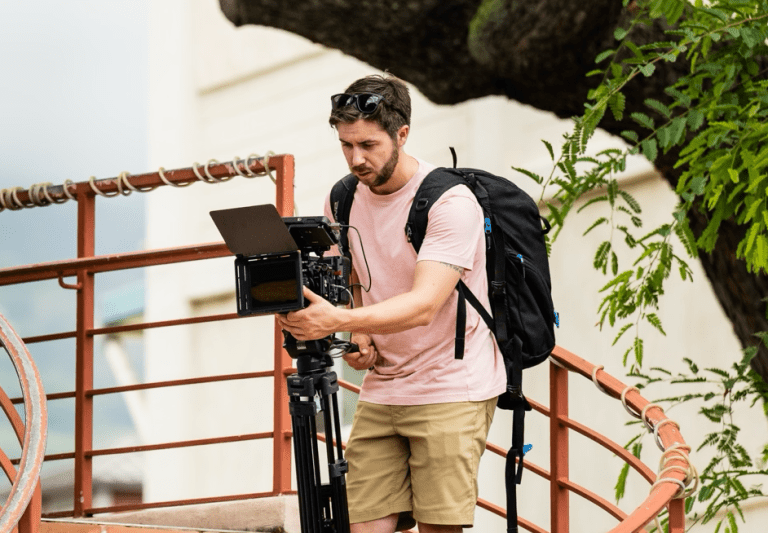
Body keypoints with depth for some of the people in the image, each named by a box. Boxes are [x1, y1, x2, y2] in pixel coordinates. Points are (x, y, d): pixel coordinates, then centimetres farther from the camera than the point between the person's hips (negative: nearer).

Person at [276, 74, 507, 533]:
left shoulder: (450, 202, -17)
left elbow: (423, 305, -28)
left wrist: (338, 321, -41)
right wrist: (356, 338, -1)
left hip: (452, 388, -6)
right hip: (381, 389, 6)